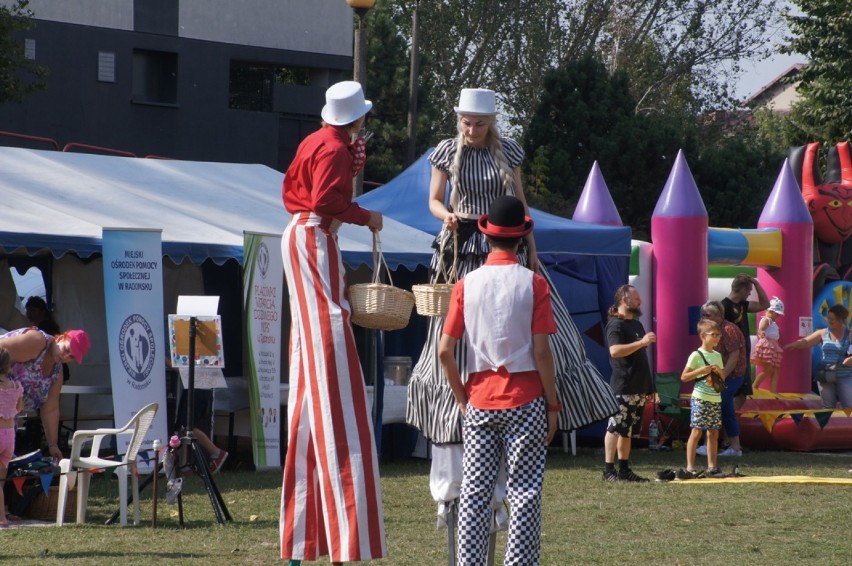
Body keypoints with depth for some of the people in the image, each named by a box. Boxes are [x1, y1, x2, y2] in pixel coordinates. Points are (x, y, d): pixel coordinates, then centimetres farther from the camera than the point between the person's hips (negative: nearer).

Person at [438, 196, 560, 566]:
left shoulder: (467, 284, 1)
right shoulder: (533, 284, -5)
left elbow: (445, 351, -2)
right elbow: (541, 352, -8)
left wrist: (462, 397, 9)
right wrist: (552, 404, 1)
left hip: (480, 404, 2)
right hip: (525, 403, -2)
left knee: (474, 492, 5)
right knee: (524, 494, 1)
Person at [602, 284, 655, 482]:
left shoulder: (636, 324, 20)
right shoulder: (616, 324, -9)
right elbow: (615, 350, -24)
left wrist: (649, 387, 22)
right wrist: (642, 342, -25)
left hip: (638, 387, 9)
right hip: (623, 388, -9)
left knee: (628, 430, 11)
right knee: (615, 428, -10)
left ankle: (624, 469, 14)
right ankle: (609, 470, -11)